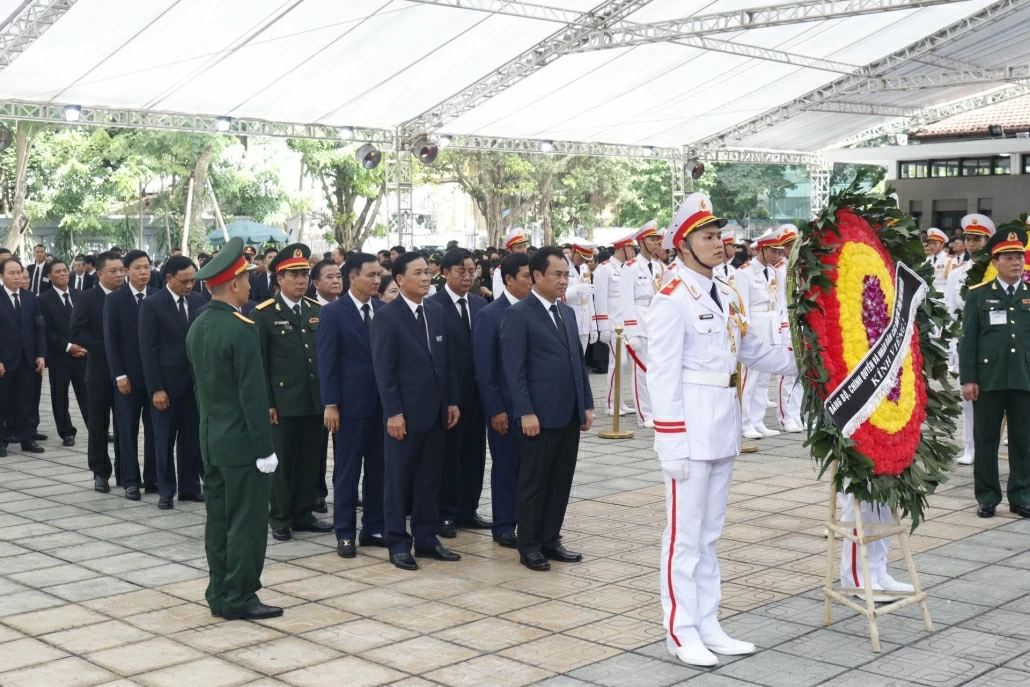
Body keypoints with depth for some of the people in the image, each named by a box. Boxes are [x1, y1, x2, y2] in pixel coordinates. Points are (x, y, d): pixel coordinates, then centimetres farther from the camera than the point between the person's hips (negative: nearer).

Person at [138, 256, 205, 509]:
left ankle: (190, 487, 19)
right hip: (166, 382, -3)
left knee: (192, 438, 8)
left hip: (194, 381, 4)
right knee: (165, 439, 6)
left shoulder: (199, 301, 4)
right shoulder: (152, 304, -8)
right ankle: (166, 490, 16)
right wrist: (156, 388, -13)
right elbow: (148, 350, -10)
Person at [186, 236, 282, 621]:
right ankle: (239, 599, 4)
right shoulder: (241, 329, -19)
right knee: (247, 522, -1)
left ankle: (219, 595, 19)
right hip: (241, 441, -9)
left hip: (210, 438, 9)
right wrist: (264, 448, -17)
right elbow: (253, 394, -20)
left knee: (218, 519, 13)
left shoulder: (197, 326, 8)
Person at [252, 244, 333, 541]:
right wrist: (266, 402, -9)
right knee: (282, 462, 4)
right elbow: (258, 363, -5)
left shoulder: (318, 312, 9)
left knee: (309, 461, 11)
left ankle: (304, 514, 21)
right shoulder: (263, 315, -5)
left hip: (315, 401, 5)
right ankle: (280, 519, 14)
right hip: (283, 402, -4)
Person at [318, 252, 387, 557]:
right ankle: (345, 533, 11)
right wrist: (330, 404, -13)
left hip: (382, 402, 5)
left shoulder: (384, 310, 7)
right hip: (350, 403, -4)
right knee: (347, 471, 4)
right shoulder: (333, 312, -5)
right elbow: (327, 361, -8)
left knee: (378, 469, 10)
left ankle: (374, 528, 20)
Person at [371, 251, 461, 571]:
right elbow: (384, 369, -12)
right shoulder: (387, 316, -9)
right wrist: (393, 412, -16)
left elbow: (447, 361, 13)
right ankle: (398, 543, 13)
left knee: (430, 478, 11)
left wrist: (453, 401, 8)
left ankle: (427, 537, 20)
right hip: (404, 412, -6)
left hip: (435, 410, 6)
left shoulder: (437, 312, 10)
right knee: (398, 479, 4)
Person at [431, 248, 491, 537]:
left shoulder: (481, 305, 10)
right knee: (447, 454, 4)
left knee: (474, 453, 11)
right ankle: (445, 514, 14)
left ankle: (467, 510, 22)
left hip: (476, 391, 6)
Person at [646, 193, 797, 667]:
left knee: (710, 533, 15)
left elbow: (754, 351, 19)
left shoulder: (727, 297, 12)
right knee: (684, 533, 1)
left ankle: (707, 625, 24)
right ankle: (681, 631, 11)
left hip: (724, 424, 8)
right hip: (690, 428, -8)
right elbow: (663, 375, -16)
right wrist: (672, 444, -19)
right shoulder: (671, 300, -13)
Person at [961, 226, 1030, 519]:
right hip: (988, 380, -1)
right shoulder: (979, 295, 3)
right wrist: (967, 379, -6)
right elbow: (968, 339, 0)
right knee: (986, 441, 5)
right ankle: (987, 498, 15)